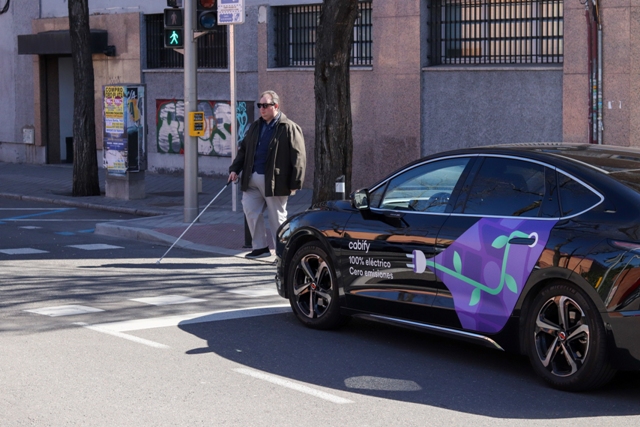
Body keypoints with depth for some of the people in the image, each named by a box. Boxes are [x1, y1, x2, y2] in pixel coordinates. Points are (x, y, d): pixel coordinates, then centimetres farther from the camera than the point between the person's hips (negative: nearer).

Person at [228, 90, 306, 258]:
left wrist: (295, 183, -13)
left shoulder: (289, 128, -6)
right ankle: (260, 247, 15)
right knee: (251, 212, 3)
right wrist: (235, 169, 6)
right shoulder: (255, 127, 15)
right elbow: (243, 149, 20)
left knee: (277, 217, 2)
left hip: (274, 181, -6)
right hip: (252, 180, 6)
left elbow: (298, 158, -9)